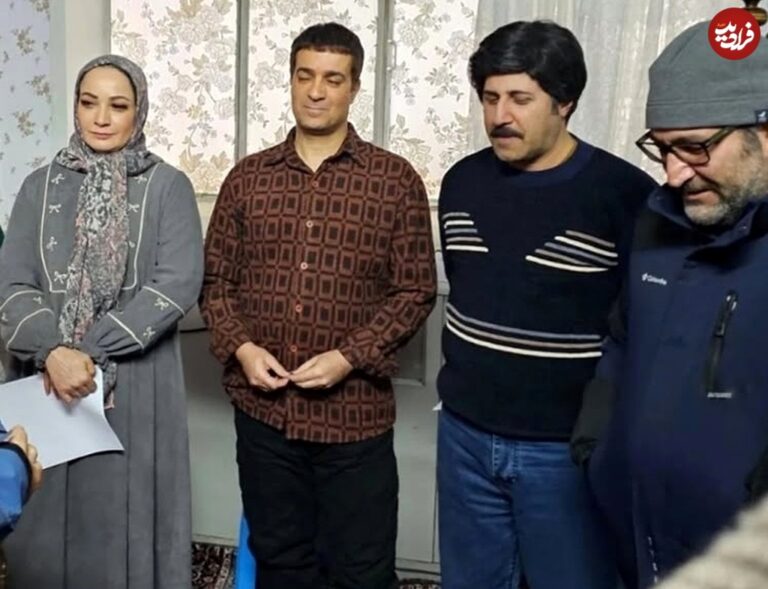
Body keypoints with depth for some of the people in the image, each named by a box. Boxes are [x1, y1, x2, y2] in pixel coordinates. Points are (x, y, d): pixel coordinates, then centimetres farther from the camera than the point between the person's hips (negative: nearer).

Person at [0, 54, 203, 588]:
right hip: (47, 382, 3)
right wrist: (53, 351, -18)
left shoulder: (168, 186, -1)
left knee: (126, 518, 7)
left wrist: (91, 350, -16)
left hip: (136, 384, -2)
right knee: (48, 522, 12)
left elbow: (179, 283, -11)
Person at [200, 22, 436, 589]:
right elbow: (216, 280, 9)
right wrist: (240, 347, -8)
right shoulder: (248, 177, 5)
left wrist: (350, 357, -14)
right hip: (262, 409, 3)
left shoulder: (396, 180, -4)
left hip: (356, 412, -2)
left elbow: (415, 291, -4)